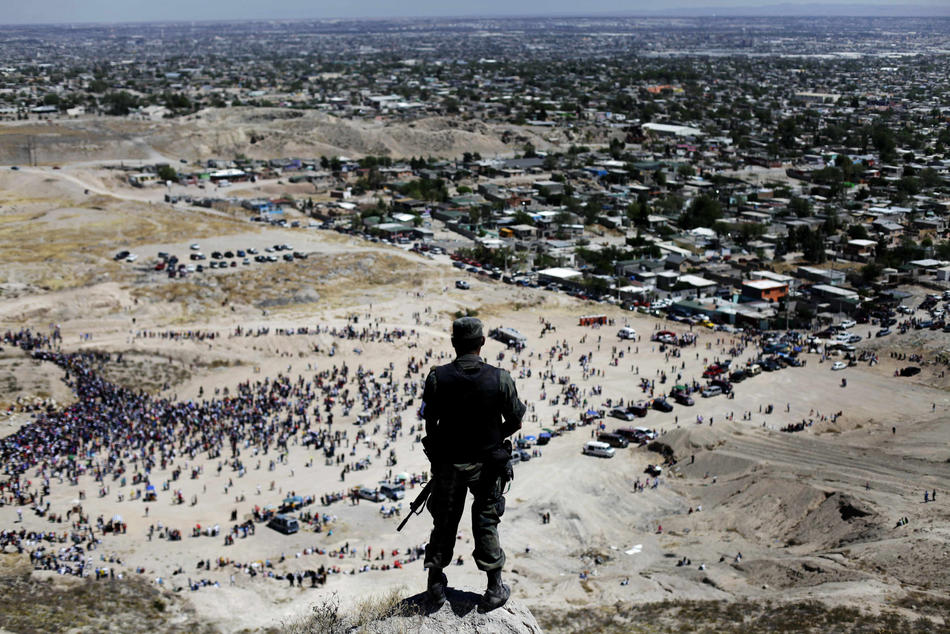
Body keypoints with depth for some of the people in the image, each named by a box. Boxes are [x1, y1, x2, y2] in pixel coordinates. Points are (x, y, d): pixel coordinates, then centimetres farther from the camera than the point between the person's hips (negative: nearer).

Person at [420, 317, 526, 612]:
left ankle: (436, 586, 28)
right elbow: (515, 422, -5)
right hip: (487, 463, 0)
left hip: (448, 463, 1)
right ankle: (494, 589, 19)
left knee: (444, 522, 17)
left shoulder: (437, 378, -13)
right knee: (486, 523, 13)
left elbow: (430, 423, -5)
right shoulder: (499, 378, -14)